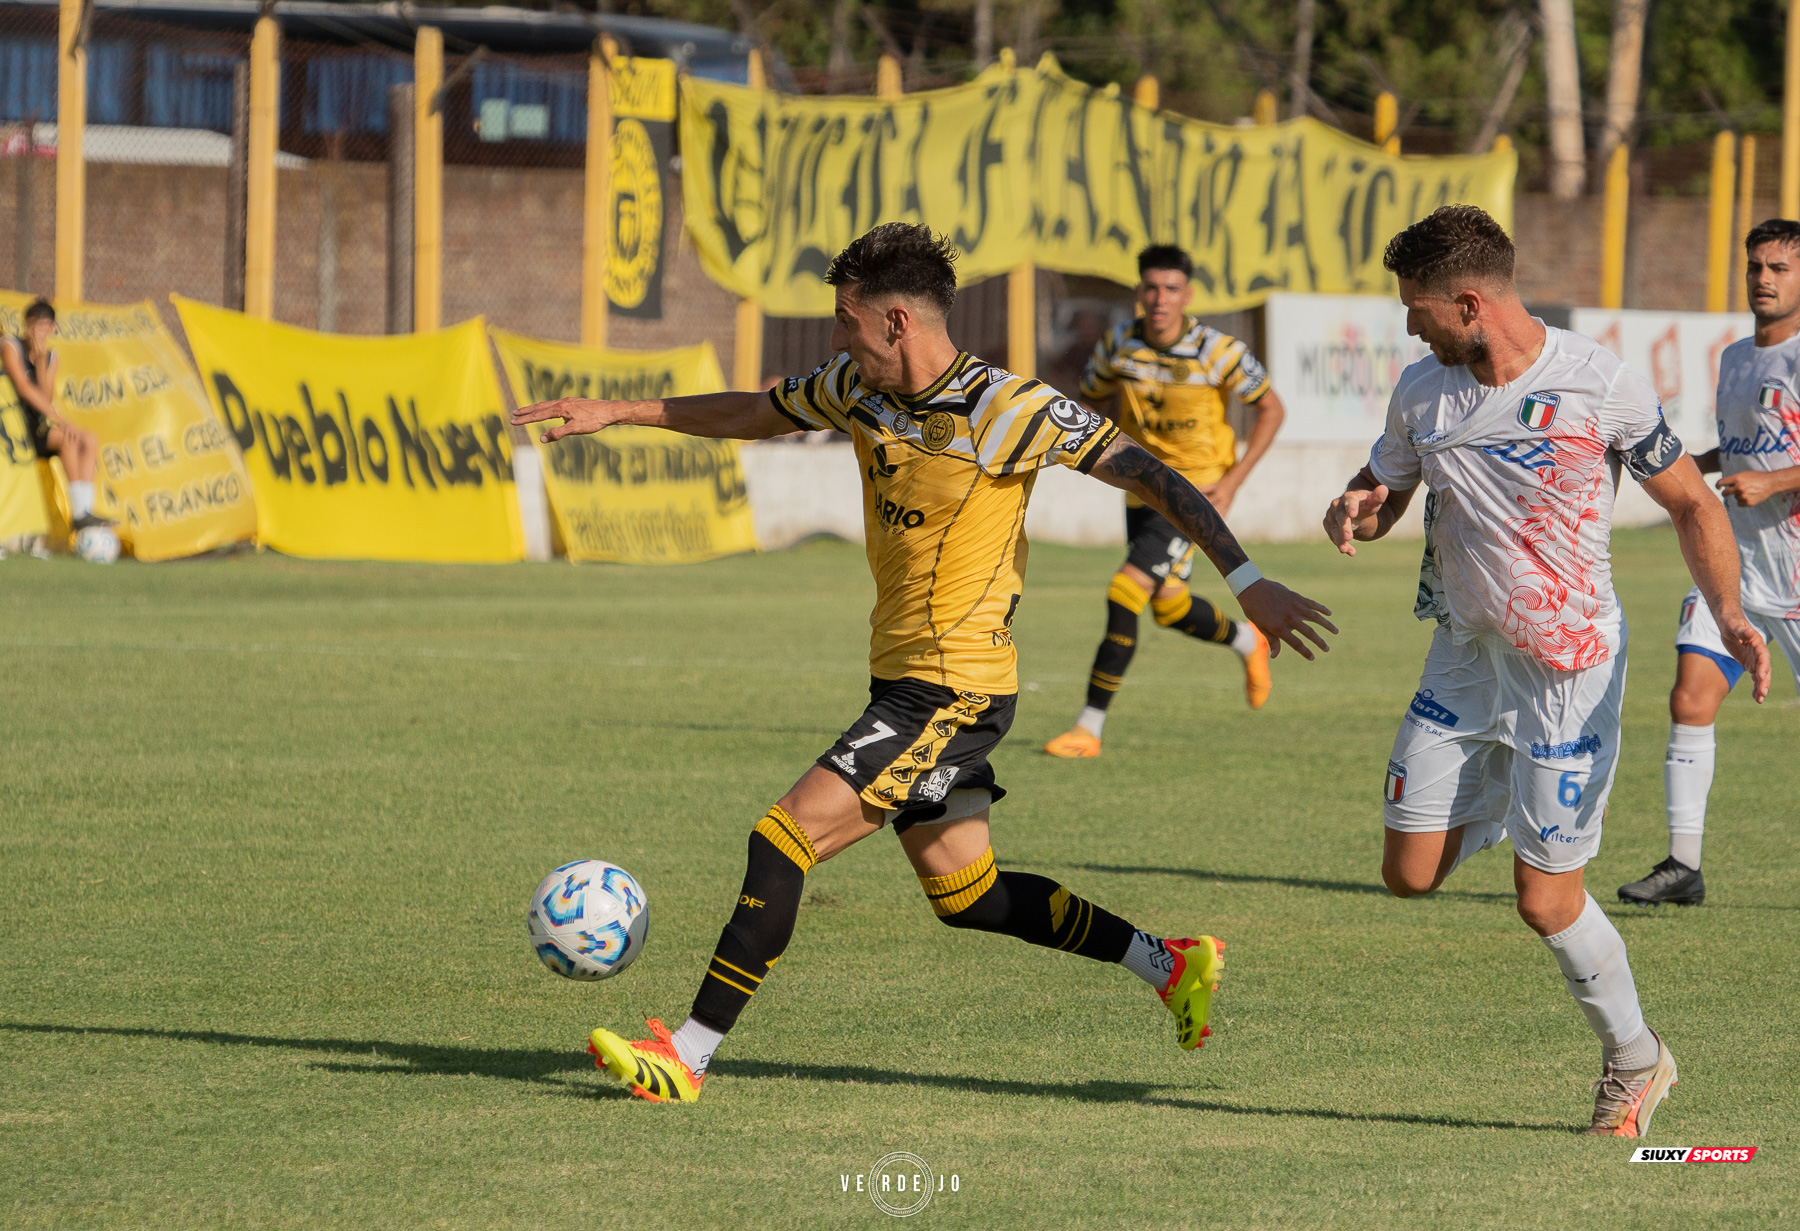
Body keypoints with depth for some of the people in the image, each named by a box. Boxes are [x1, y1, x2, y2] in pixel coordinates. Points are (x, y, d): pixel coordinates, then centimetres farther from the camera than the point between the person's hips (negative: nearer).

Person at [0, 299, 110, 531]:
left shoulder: (50, 356, 13)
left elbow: (46, 397, 0)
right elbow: (23, 387, -19)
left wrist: (42, 361, -9)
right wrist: (58, 420, -23)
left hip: (35, 425, 8)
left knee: (90, 440, -10)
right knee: (68, 439, -27)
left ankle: (85, 512, -20)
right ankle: (78, 513, -30)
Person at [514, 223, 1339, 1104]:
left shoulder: (1009, 411, -17)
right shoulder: (856, 390, 5)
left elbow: (1149, 476, -15)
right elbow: (749, 414, 22)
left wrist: (1246, 581, -20)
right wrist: (617, 413, 22)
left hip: (952, 690, -9)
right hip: (902, 679, 9)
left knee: (786, 839, -14)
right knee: (964, 895, 15)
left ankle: (687, 1056, -12)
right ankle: (1171, 965, 27)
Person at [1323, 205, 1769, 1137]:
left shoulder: (1600, 385, -15)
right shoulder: (1422, 390, -1)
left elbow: (1690, 503, -5)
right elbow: (1382, 489, 15)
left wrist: (1729, 616, -20)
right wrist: (1353, 513, -11)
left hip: (1569, 665, -5)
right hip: (1464, 655, 5)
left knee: (1544, 902, -6)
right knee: (1411, 874, 1)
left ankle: (1635, 1062, 18)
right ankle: (1505, 807, 34)